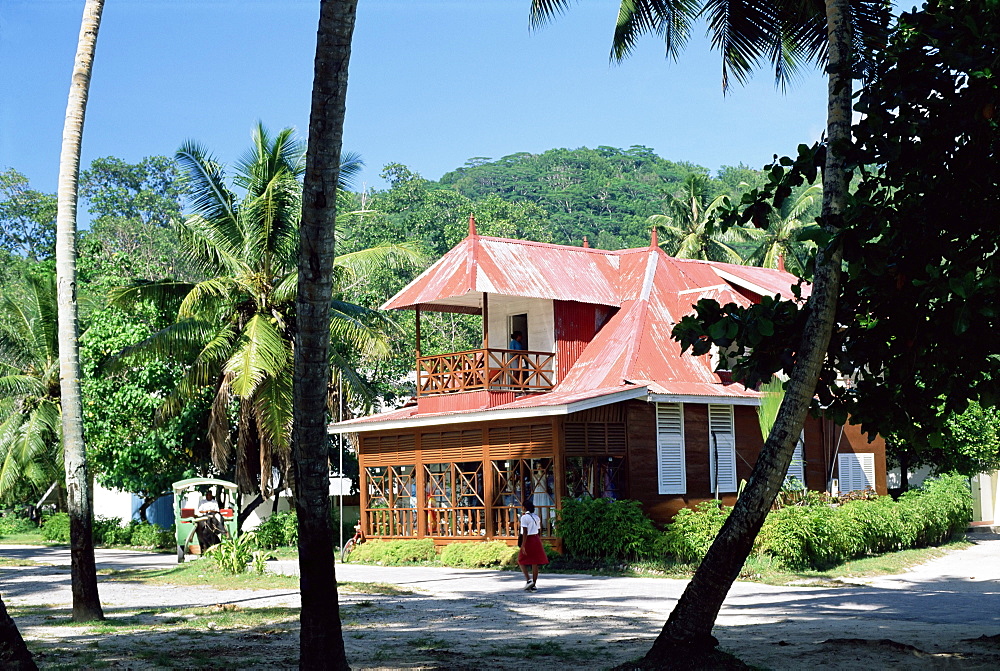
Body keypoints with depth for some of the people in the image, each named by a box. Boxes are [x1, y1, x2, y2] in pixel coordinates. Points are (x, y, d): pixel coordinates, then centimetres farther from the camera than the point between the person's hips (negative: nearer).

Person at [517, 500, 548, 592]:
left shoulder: (524, 517, -10)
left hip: (528, 540, -6)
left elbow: (525, 532, -16)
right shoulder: (537, 517, 11)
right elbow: (539, 532, 14)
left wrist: (523, 545, -17)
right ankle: (534, 584, 9)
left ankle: (528, 579, -9)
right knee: (535, 563, 7)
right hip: (536, 540, 6)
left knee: (521, 561, 6)